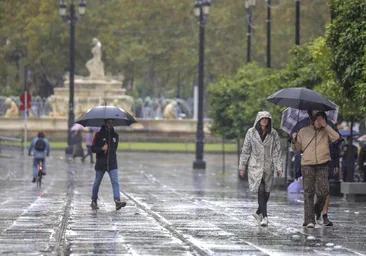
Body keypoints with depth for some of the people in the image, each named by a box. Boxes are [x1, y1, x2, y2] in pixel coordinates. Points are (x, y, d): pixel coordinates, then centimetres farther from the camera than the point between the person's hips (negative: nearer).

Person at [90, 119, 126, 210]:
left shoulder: (115, 135, 10)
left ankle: (117, 201, -23)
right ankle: (94, 201, 25)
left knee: (115, 182, -13)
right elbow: (93, 148, -6)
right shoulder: (99, 135, -3)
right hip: (100, 163, -2)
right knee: (97, 182, 9)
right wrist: (102, 148, -19)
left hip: (112, 163, 2)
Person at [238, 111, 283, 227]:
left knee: (266, 192, 6)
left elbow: (277, 151, 2)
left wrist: (279, 167, -5)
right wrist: (242, 166, 4)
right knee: (261, 190, -14)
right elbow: (245, 150, 5)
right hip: (255, 166, -2)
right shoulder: (251, 132, 0)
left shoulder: (273, 134, 2)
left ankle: (258, 213, 27)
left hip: (268, 166, 2)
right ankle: (264, 217, -15)